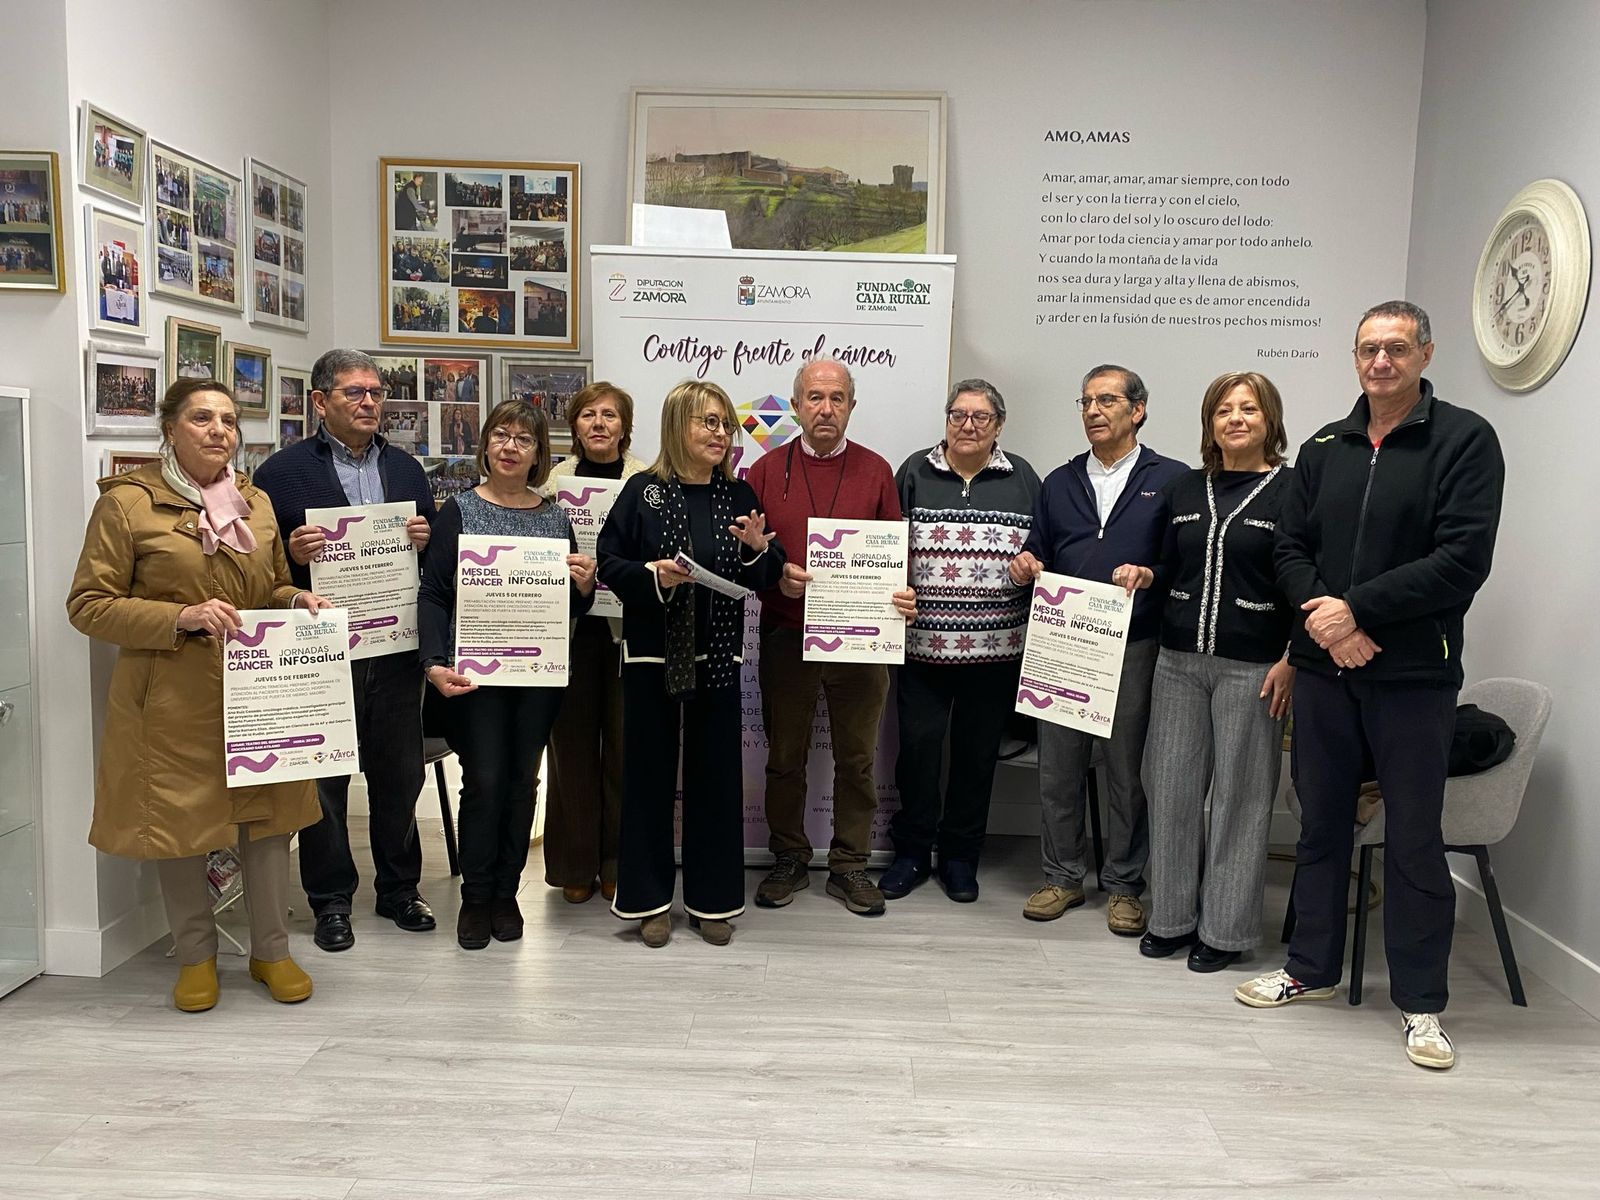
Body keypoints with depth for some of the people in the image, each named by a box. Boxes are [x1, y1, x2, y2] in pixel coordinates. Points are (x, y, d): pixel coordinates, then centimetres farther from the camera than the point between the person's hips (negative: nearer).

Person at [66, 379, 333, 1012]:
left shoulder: (257, 503, 11)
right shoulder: (127, 502, -5)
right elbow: (87, 605, -6)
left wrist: (298, 599, -1)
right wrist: (181, 617, -19)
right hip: (172, 698, -4)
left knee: (268, 816, 7)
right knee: (178, 820, 7)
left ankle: (272, 951, 24)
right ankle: (196, 956, 27)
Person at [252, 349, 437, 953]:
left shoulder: (406, 468, 12)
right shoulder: (284, 471, -2)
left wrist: (425, 539, -5)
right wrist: (293, 555, -22)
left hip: (396, 649, 4)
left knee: (399, 773, 13)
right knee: (324, 778, 7)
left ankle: (399, 888, 29)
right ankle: (330, 899, 22)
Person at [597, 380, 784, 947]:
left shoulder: (739, 495, 6)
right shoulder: (643, 491, -2)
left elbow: (765, 578, 9)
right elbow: (609, 565, -3)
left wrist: (760, 549, -11)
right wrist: (652, 576, -20)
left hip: (717, 656, 2)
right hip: (652, 653, -2)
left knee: (716, 774, 8)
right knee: (650, 773, 6)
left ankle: (712, 899, 21)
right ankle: (649, 899, 20)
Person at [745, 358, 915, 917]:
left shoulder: (876, 472, 5)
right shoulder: (766, 471, 4)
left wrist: (901, 594, -13)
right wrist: (776, 576, -15)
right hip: (785, 635, 0)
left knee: (857, 758, 8)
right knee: (784, 756, 11)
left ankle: (850, 865, 22)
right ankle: (789, 859, 26)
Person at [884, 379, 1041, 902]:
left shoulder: (1022, 479, 8)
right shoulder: (915, 472, 6)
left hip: (996, 644, 1)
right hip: (923, 639, -1)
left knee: (978, 751, 9)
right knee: (918, 744, 1)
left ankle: (961, 855, 24)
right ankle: (912, 850, 20)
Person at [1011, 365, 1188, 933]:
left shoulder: (1172, 480, 3)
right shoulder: (1059, 484, 15)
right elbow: (1038, 557, 18)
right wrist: (1025, 567, -4)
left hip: (1135, 646, -3)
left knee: (1129, 770, 6)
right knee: (1058, 767, 7)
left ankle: (1124, 885, 20)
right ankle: (1062, 876, 22)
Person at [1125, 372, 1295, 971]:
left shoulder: (1292, 490, -3)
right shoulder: (1183, 490, 12)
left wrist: (1291, 661, -12)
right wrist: (1144, 575, 0)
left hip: (1253, 668, -5)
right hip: (1179, 659, 5)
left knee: (1240, 795, 3)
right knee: (1171, 787, 7)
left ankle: (1226, 928, 16)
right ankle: (1173, 916, 21)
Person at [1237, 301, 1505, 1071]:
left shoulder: (1465, 441, -4)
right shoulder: (1323, 449, 11)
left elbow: (1462, 560, -13)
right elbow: (1290, 547, 7)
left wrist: (1357, 609, -16)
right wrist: (1322, 613, -11)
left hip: (1415, 676, -4)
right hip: (1323, 669, 4)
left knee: (1415, 838, 4)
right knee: (1321, 824, 14)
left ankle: (1421, 1001, 19)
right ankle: (1311, 969, 29)